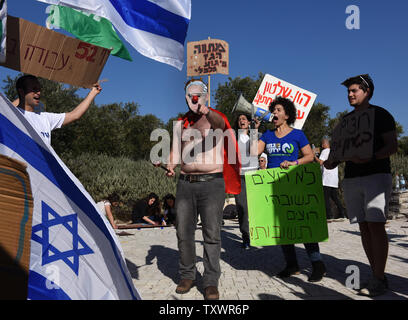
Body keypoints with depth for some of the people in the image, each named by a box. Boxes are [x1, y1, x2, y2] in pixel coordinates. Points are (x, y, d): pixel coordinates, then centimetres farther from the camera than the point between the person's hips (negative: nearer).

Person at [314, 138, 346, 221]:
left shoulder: (325, 151, -5)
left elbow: (320, 162, -17)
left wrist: (314, 156, -4)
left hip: (327, 179, -8)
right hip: (335, 178, 8)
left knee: (326, 197, -8)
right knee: (334, 197, 13)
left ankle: (329, 216, -13)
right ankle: (341, 214, 12)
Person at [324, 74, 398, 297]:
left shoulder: (381, 115, 2)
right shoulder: (346, 120, 19)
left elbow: (393, 146, -6)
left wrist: (371, 157, -23)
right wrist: (332, 162, 0)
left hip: (376, 175, -6)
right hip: (351, 178, 6)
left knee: (376, 225, -11)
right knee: (364, 227, 4)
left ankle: (379, 280, -5)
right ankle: (377, 275, 12)